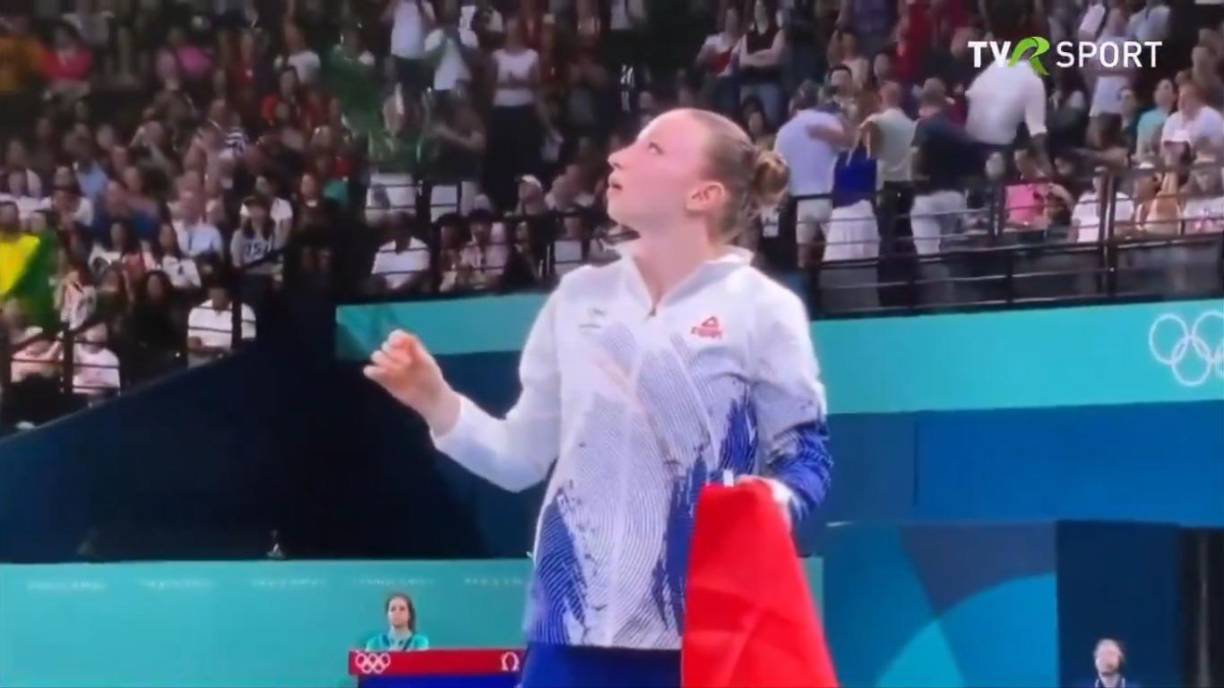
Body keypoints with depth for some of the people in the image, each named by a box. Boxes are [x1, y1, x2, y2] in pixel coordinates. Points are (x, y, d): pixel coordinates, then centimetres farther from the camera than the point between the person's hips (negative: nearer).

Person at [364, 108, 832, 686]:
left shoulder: (763, 310, -2)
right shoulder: (579, 295, 11)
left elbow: (805, 458, 1)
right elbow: (522, 457, 14)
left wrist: (769, 503, -20)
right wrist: (435, 402, -1)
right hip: (573, 628, 4)